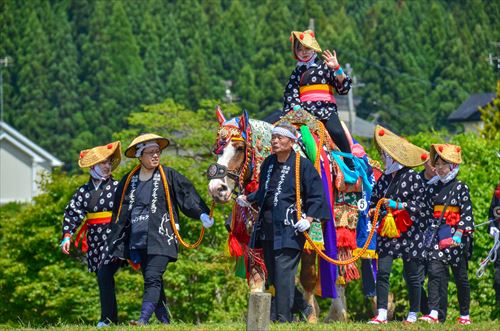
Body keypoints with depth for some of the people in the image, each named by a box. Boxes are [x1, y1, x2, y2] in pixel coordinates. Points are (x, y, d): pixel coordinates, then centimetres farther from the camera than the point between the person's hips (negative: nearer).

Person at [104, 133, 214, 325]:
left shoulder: (168, 176, 1)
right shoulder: (129, 181, 13)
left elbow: (187, 196, -4)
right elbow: (120, 214, 18)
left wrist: (202, 214, -20)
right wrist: (116, 243, 19)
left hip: (160, 238, -5)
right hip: (138, 241, 5)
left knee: (153, 279, -16)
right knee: (151, 282, 9)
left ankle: (144, 320, -26)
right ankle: (165, 322, 18)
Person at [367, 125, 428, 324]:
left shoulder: (413, 178, -6)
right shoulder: (384, 179, 11)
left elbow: (417, 204, -10)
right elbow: (374, 199, 20)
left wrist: (397, 205, -19)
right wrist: (373, 210, -1)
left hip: (409, 233, -4)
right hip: (386, 233, 4)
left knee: (412, 275, 4)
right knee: (382, 271, -8)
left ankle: (413, 314, 16)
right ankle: (381, 314, -8)